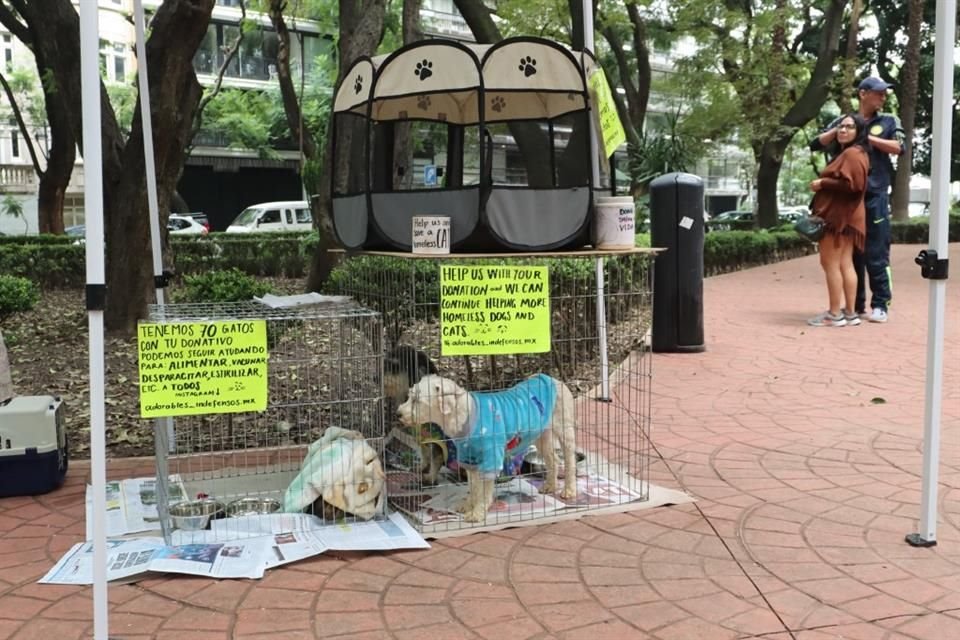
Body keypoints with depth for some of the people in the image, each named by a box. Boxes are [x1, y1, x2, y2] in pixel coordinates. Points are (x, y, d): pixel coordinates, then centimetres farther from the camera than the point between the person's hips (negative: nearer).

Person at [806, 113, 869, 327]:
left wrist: (822, 183, -14)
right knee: (845, 264, 8)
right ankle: (849, 313, 9)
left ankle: (835, 314, -5)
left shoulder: (852, 153, -12)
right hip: (846, 214, 10)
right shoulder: (851, 153, 21)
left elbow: (851, 184, -23)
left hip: (839, 215, -10)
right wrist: (824, 182, 11)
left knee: (830, 263, -7)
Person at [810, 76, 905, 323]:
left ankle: (880, 304, 4)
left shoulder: (889, 122, 9)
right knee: (851, 253, 6)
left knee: (876, 254, -3)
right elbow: (816, 144, 2)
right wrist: (839, 130, -9)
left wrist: (867, 137, -9)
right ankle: (855, 304, 15)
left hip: (875, 196, -2)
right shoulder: (842, 121, 10)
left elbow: (899, 147, -6)